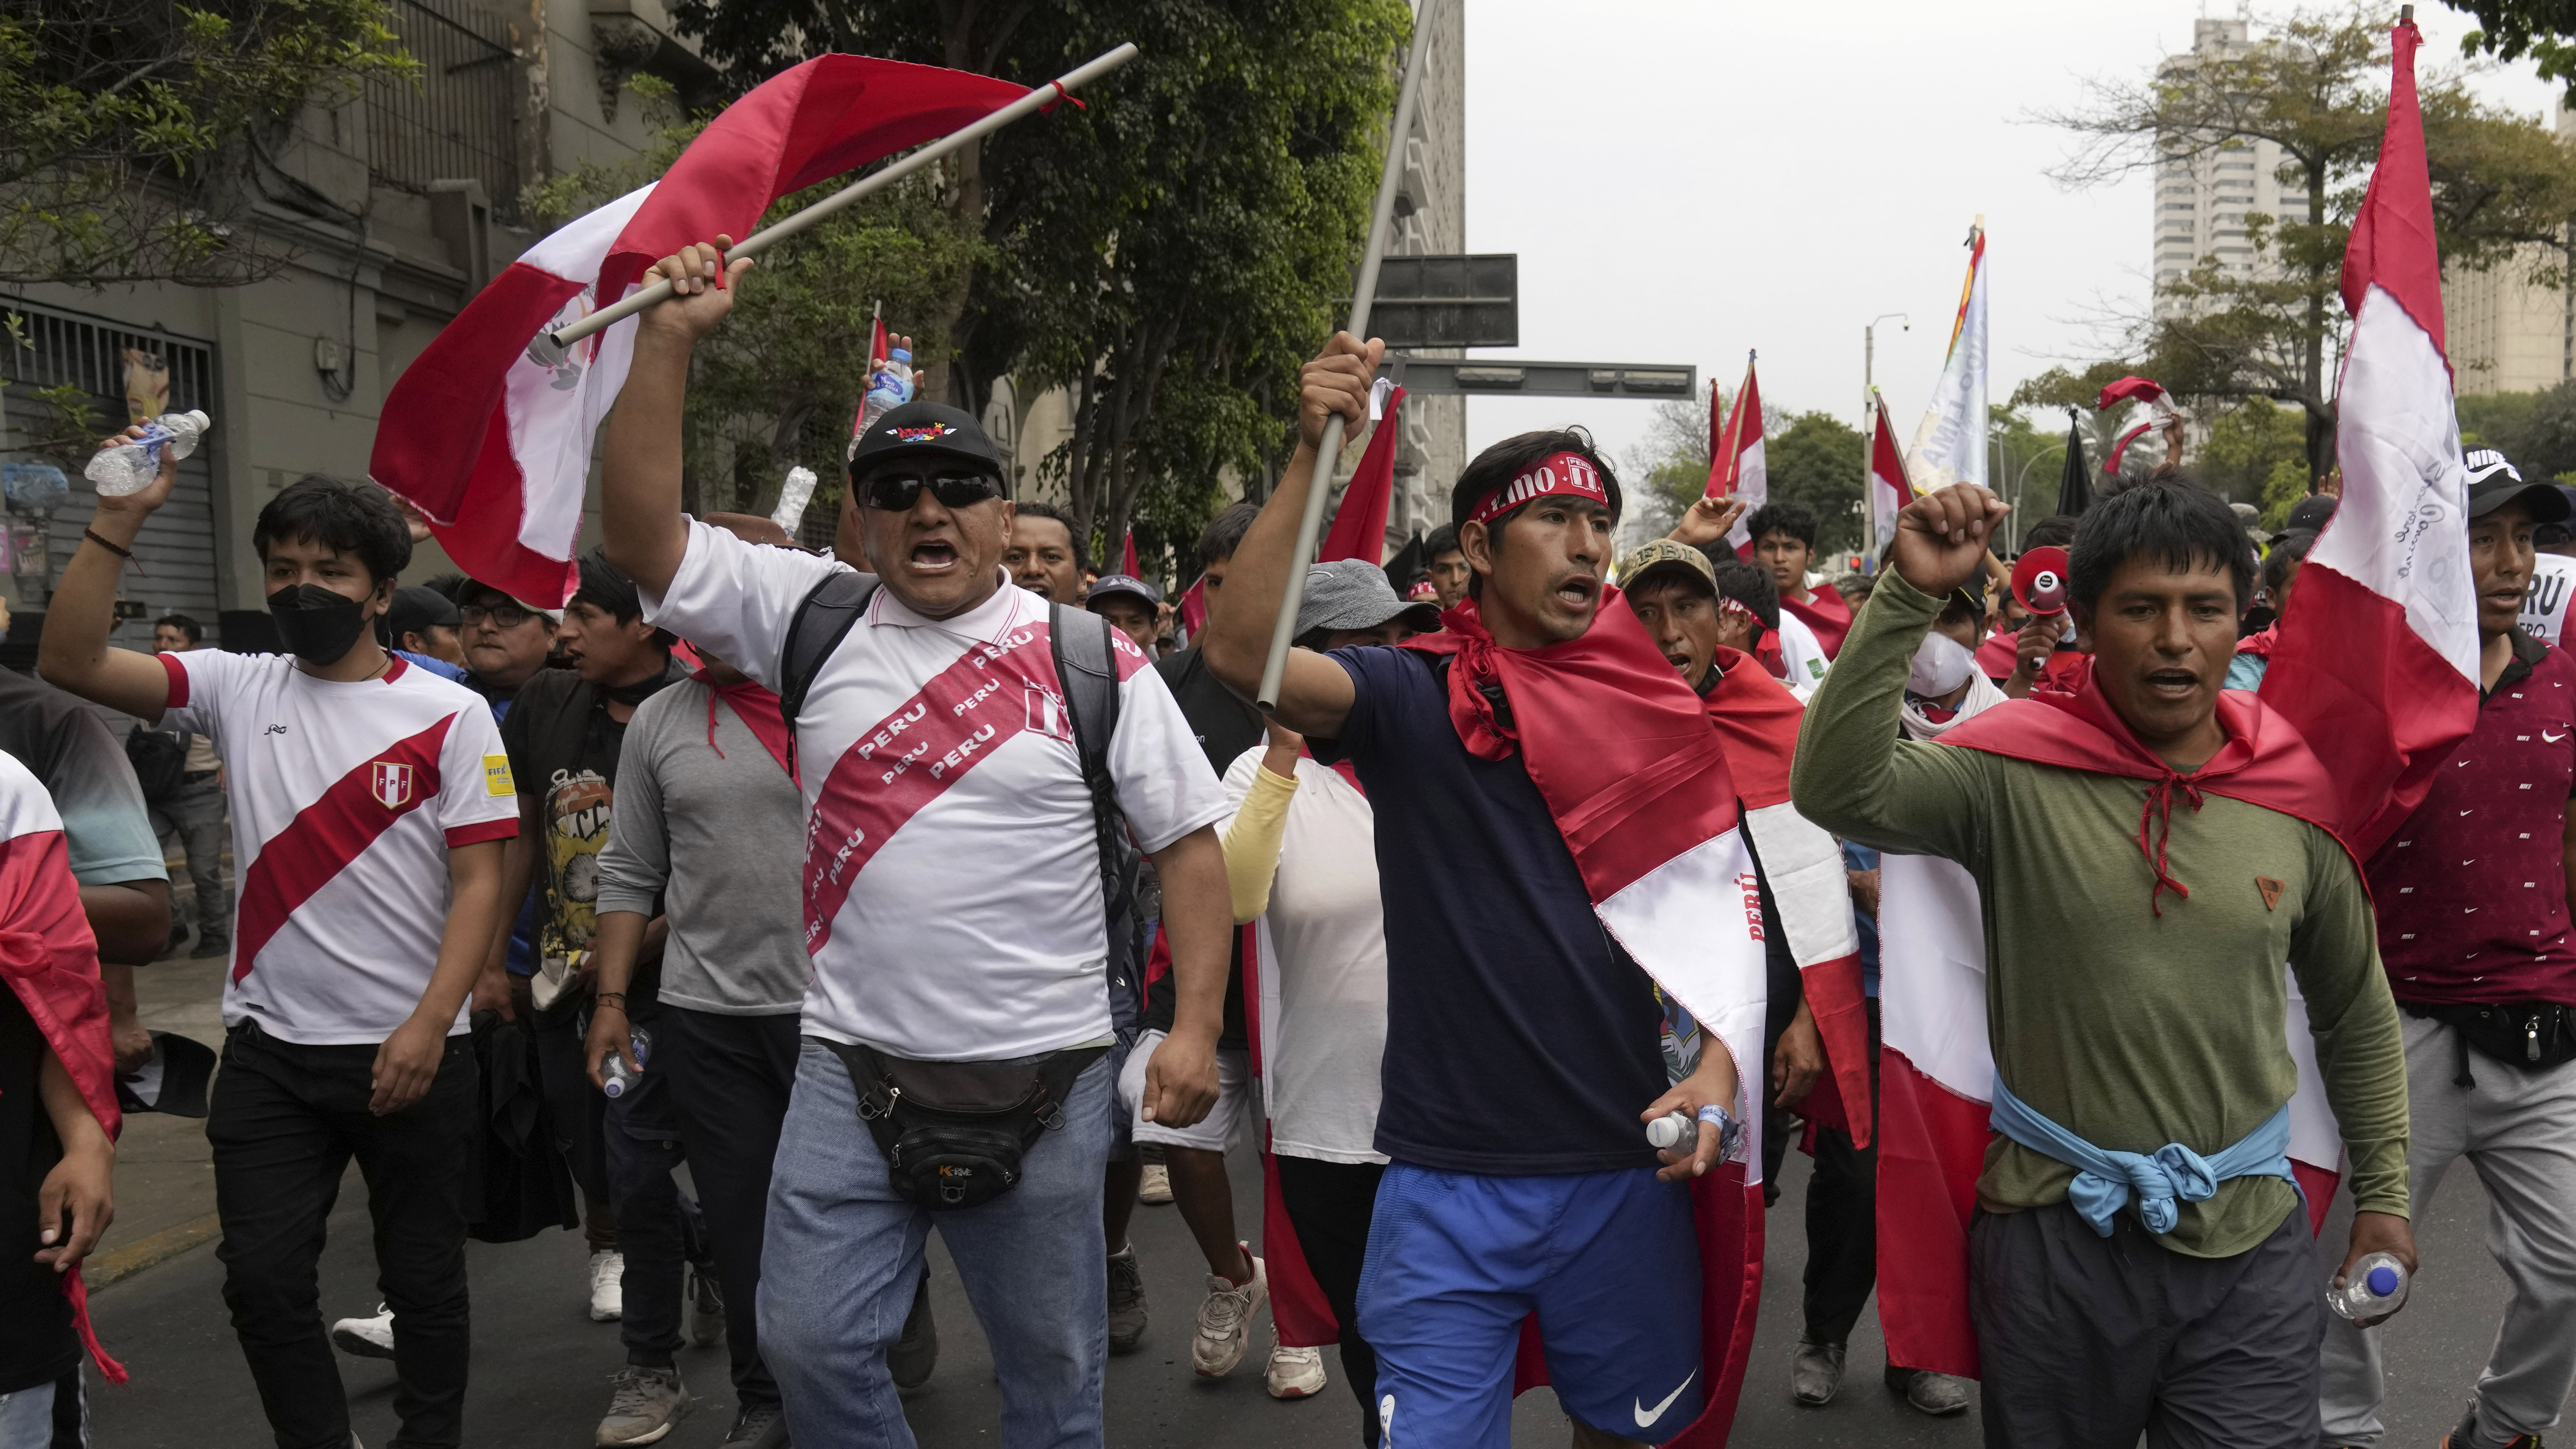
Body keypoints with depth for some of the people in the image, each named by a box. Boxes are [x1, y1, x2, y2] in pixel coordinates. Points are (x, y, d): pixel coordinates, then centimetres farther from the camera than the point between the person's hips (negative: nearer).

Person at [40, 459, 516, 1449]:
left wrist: (430, 1023, -16)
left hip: (413, 1049, -2)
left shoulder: (449, 715, -5)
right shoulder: (237, 690, 3)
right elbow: (72, 662, -9)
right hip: (271, 1051, 2)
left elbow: (479, 881, -7)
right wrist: (121, 515, -18)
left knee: (423, 1276, 11)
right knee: (262, 1277, 4)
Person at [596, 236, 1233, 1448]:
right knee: (811, 1345, 6)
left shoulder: (1092, 658, 0)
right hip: (852, 1072, 2)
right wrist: (668, 338, -10)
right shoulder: (814, 622, 4)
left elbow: (1190, 842, 0)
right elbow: (640, 533, -3)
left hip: (1045, 1077, -1)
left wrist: (1195, 1028, -8)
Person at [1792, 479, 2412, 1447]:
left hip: (2249, 1244, 2)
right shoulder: (2017, 772, -10)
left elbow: (2358, 1018, 13)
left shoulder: (2296, 798, 0)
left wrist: (2383, 1195, 16)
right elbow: (1837, 791, -28)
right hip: (2053, 1233, -1)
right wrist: (1909, 594, -32)